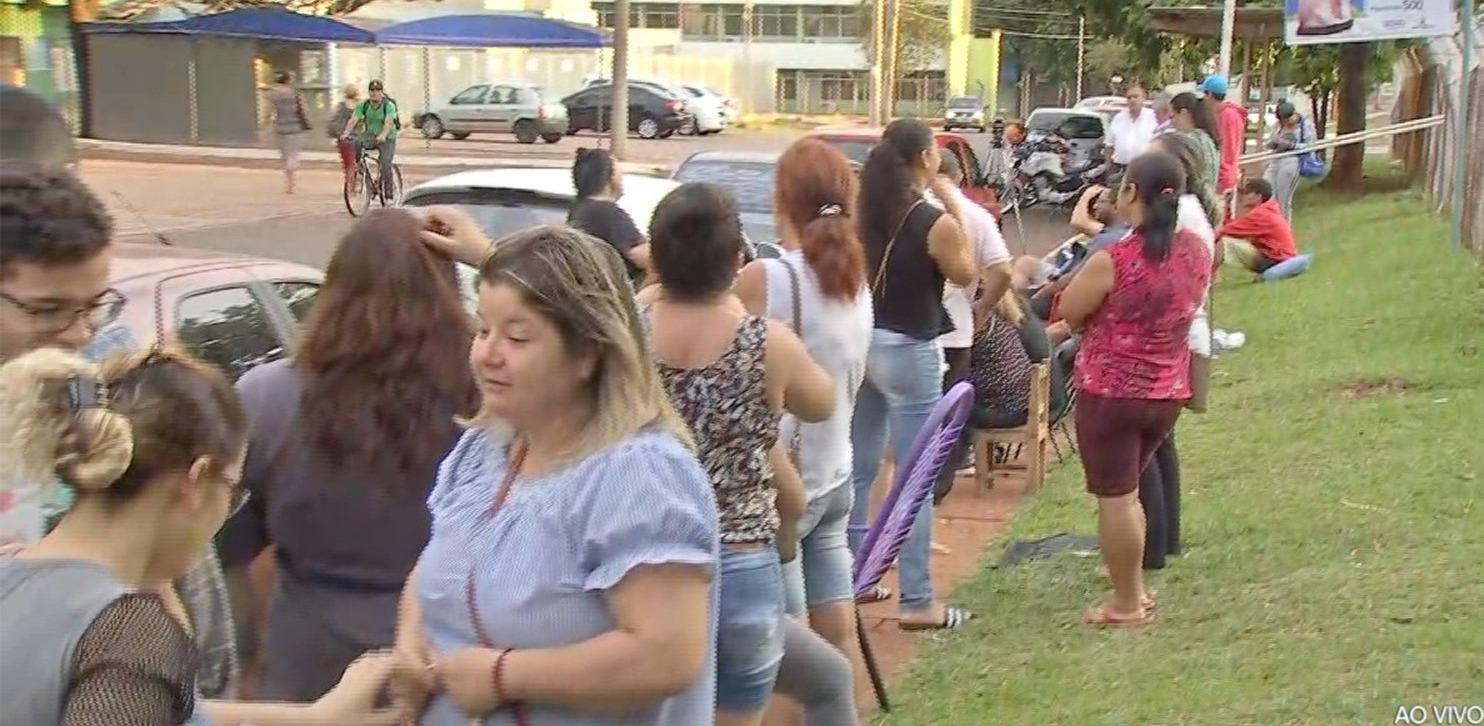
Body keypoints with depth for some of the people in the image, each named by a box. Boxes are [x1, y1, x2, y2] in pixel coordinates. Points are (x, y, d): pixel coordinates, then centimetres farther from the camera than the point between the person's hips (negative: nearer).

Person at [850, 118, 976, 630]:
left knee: (859, 468, 17)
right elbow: (965, 275, -1)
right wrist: (956, 211, 4)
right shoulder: (936, 222, -16)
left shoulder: (867, 213, 1)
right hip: (907, 351, -7)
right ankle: (917, 601, 4)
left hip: (863, 342, 7)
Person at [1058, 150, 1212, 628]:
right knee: (1126, 492, 23)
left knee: (1114, 498, 7)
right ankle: (1134, 589, 31)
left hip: (1111, 393, -7)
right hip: (1169, 393, 7)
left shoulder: (1112, 260, -23)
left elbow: (1069, 312, -9)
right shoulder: (1196, 252, -2)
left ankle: (1126, 605, 17)